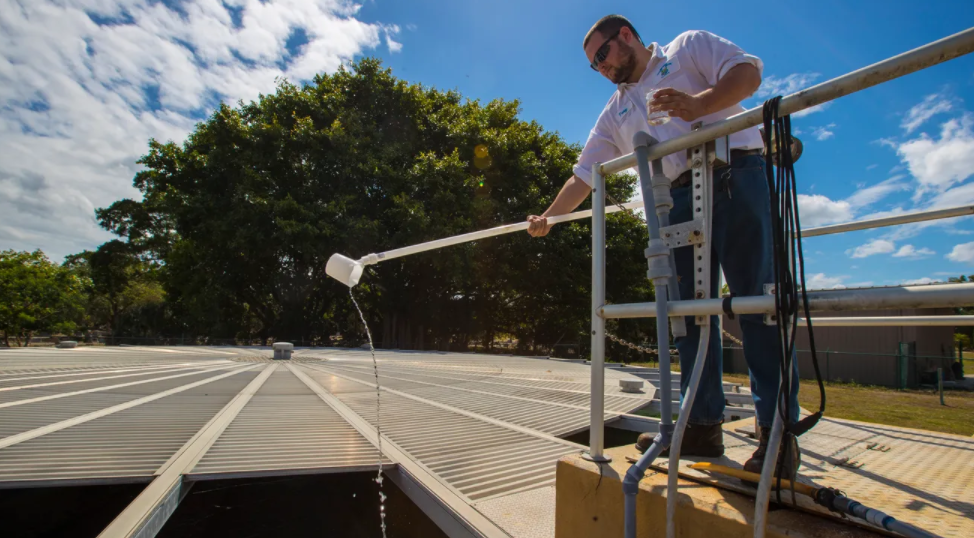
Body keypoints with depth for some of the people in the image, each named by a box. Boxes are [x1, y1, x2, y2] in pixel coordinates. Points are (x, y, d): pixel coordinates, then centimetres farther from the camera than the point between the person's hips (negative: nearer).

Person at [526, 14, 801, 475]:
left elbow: (748, 71, 0)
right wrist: (547, 218, 15)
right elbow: (583, 174, 20)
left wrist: (697, 103, -17)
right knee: (689, 313, -1)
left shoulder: (688, 46, 15)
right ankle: (703, 425, 6)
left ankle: (778, 432, -2)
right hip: (680, 200, 5)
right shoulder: (615, 112, 24)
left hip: (736, 176, -4)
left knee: (758, 299, -9)